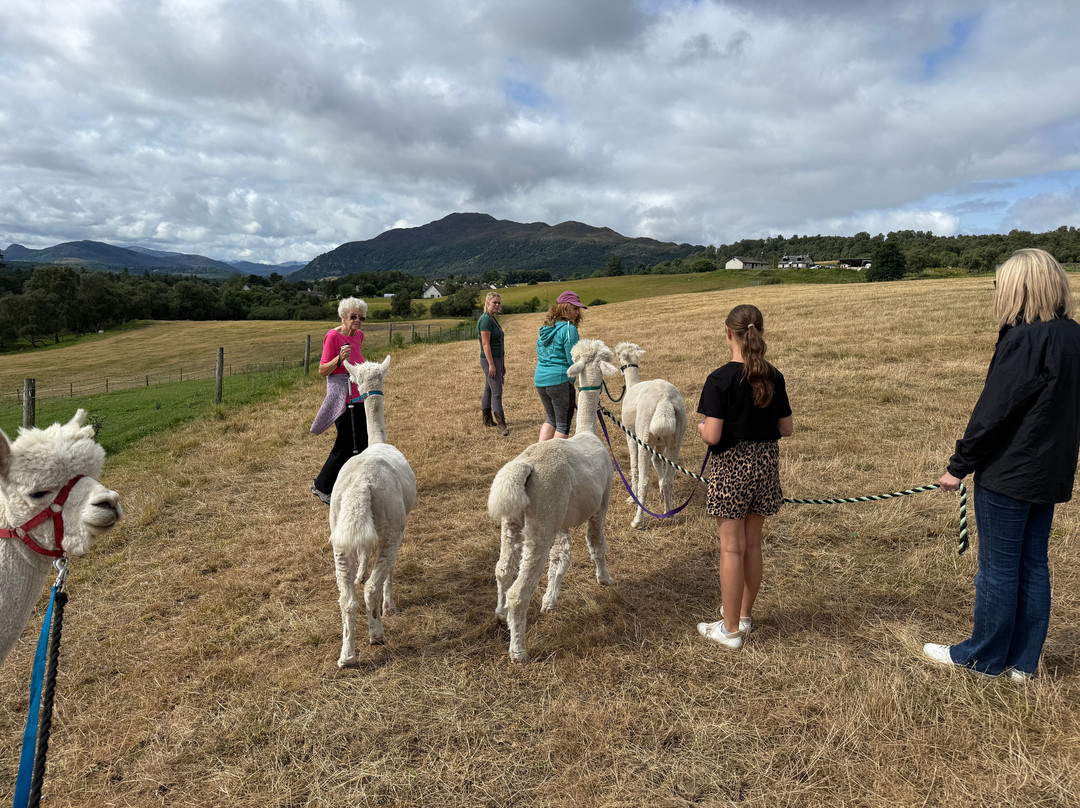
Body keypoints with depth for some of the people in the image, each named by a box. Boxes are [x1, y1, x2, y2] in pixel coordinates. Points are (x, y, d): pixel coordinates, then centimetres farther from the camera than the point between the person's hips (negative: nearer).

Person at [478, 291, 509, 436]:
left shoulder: (492, 319, 15)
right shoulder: (485, 319, -14)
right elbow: (486, 344, -19)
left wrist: (502, 365, 21)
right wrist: (491, 364, -22)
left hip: (497, 359, 10)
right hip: (490, 359, -10)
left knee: (489, 390, 15)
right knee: (497, 392, -10)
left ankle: (487, 420, 23)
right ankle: (501, 425, -9)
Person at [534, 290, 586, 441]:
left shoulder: (545, 328, 13)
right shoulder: (569, 328, -12)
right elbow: (573, 361, -14)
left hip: (540, 380, 8)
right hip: (560, 380, -8)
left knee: (552, 419, 22)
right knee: (563, 423, 5)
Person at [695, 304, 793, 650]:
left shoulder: (719, 379, -17)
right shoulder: (774, 377, -2)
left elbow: (712, 436, -21)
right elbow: (786, 428, 3)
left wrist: (700, 427, 0)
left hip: (730, 466, -5)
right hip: (765, 463, 5)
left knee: (732, 547, 4)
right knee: (753, 542, 17)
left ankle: (730, 629, 16)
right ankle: (743, 614, 33)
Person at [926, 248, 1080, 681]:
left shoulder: (1024, 340, -19)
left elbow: (993, 412, -19)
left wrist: (958, 465, -11)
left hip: (1008, 474, -8)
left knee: (998, 568, 4)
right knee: (1033, 565, 15)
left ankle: (984, 657, 19)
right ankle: (1023, 661, 25)